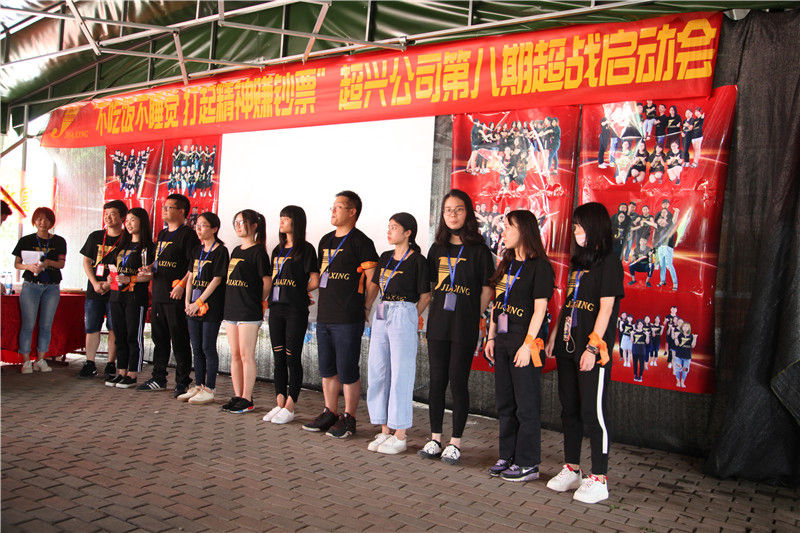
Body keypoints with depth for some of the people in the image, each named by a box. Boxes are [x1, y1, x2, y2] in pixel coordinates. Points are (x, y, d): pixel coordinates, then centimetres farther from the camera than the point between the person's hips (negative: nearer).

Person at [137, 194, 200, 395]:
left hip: (176, 296, -9)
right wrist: (150, 268, 8)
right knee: (159, 338, 15)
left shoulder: (187, 234, -8)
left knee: (179, 340, -3)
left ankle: (182, 381, 5)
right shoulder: (162, 234, 19)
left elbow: (194, 265, -15)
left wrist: (182, 285, -24)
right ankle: (158, 378, 25)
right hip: (158, 294, 9)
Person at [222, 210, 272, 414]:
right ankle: (237, 396, 18)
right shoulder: (236, 251, 17)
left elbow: (267, 281, -8)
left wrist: (259, 302, 0)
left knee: (246, 355, -4)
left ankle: (247, 399, 3)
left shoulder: (258, 251, -8)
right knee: (235, 355, 10)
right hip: (231, 309, 8)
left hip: (249, 312, -8)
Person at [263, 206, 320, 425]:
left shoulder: (306, 249, -5)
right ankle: (279, 404, 17)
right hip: (276, 308, 7)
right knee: (278, 357, 9)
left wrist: (297, 292, 3)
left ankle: (290, 407, 5)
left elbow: (314, 282, -8)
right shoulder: (278, 250, 17)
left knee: (292, 358, -2)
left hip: (296, 310, -7)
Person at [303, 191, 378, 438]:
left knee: (347, 371, -1)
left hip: (348, 320, -8)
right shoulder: (326, 241, 16)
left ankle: (348, 419, 11)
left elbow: (373, 279, -11)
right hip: (324, 316, 8)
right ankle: (330, 413, 26)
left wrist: (365, 308, -9)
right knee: (327, 369, 14)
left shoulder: (360, 242, -8)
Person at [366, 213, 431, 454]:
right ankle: (384, 431, 20)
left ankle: (400, 436, 8)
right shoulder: (385, 257, 13)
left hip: (404, 317, -7)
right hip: (381, 316, 7)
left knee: (400, 376, -2)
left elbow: (425, 296, -3)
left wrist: (409, 317, 0)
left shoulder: (417, 260, -6)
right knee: (378, 373, 9)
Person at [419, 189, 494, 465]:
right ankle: (435, 439, 19)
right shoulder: (437, 249, 11)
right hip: (437, 324, 4)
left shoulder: (478, 250, -2)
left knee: (458, 381, -1)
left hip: (464, 328, -4)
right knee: (437, 380, 8)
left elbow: (487, 290, -1)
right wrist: (437, 311, 10)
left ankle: (455, 442, 11)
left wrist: (471, 316, -2)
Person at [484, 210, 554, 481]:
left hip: (525, 341, -8)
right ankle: (507, 456, 24)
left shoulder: (540, 267, -9)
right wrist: (491, 337, 12)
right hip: (503, 341, 8)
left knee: (526, 405, 0)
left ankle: (528, 463, 10)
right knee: (505, 403, 13)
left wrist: (528, 344, -17)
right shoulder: (506, 263, 14)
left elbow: (539, 309, -13)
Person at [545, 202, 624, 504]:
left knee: (592, 412, -4)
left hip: (592, 352, -8)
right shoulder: (578, 262, 17)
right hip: (568, 347, 8)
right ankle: (571, 470, 24)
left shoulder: (609, 263, -7)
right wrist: (554, 337, 15)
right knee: (569, 410, 12)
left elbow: (606, 308, -13)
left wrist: (593, 347, -18)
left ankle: (599, 479, 5)